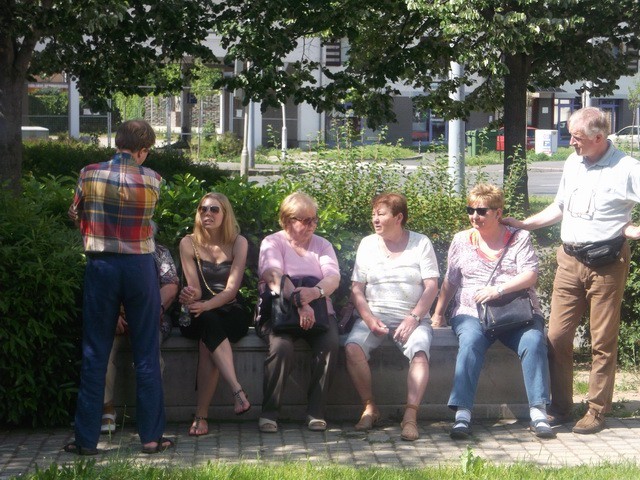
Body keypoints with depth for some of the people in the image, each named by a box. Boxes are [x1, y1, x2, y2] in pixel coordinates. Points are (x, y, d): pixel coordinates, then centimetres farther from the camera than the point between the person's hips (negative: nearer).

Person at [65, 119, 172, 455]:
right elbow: (148, 215, 6)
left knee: (94, 354, 7)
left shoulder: (89, 174, -4)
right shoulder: (151, 180, -6)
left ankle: (86, 439, 9)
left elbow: (76, 216, 8)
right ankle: (151, 436, 10)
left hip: (101, 267, 1)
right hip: (140, 267, -1)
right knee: (146, 355, 7)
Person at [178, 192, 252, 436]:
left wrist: (206, 306, -28)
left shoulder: (238, 243, 1)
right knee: (209, 323, -37)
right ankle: (238, 391, -46)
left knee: (207, 343, -34)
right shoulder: (188, 243, 3)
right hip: (200, 316, 0)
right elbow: (194, 287, -5)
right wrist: (190, 297, -31)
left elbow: (232, 289, -10)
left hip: (230, 312, 0)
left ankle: (201, 416, -36)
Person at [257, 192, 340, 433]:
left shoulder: (322, 245, 17)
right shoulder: (272, 243, 5)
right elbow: (275, 277, -15)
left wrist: (315, 292, -26)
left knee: (330, 344, -28)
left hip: (318, 310, 3)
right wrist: (299, 303, -31)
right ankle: (269, 413, -21)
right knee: (281, 347, -33)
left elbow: (333, 277, -2)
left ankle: (316, 411, -19)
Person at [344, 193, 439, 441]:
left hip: (412, 317, -2)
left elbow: (431, 287, -1)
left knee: (419, 352, -33)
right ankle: (370, 408, -15)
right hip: (374, 315, 2)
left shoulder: (421, 243, 6)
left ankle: (410, 416, -33)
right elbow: (356, 289, 7)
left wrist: (413, 318, -14)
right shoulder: (367, 244, 12)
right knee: (353, 347, -28)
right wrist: (370, 319, -9)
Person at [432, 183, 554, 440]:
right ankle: (462, 414, -39)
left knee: (533, 341, -32)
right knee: (470, 342, -33)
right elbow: (450, 282, 20)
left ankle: (538, 412, -29)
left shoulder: (519, 238, 10)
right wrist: (438, 314, 11)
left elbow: (530, 275, -3)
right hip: (472, 313, 0)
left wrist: (498, 289, -17)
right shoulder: (461, 240, 16)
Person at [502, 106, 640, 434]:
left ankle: (597, 411, 12)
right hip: (570, 260, 6)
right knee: (557, 336, 4)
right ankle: (560, 408, 14)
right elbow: (559, 208, 23)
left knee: (603, 342, 3)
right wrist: (522, 224, 17)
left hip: (606, 263, -5)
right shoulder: (573, 163, 11)